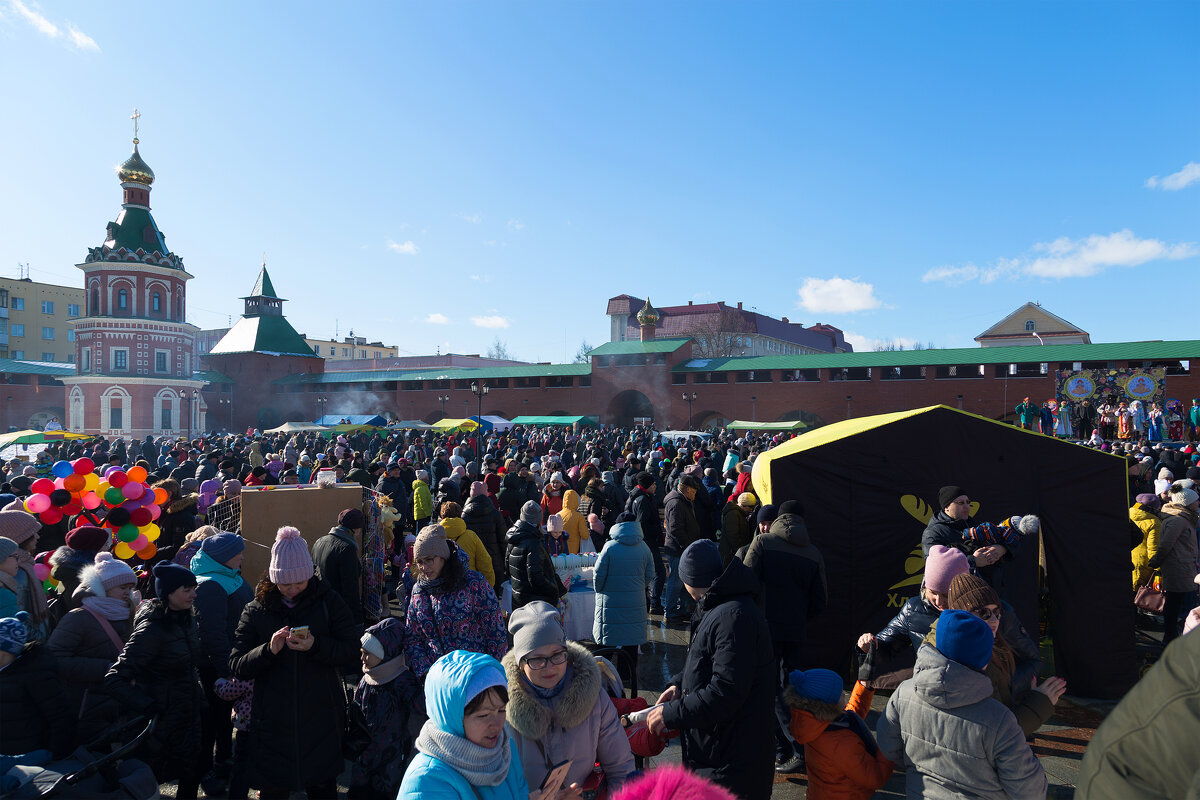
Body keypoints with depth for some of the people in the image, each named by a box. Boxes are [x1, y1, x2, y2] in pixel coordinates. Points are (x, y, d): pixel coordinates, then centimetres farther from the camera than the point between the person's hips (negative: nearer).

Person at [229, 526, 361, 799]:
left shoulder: (328, 601, -1)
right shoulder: (256, 610, 1)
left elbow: (351, 651, -7)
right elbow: (237, 666, -4)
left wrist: (316, 646, -23)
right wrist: (269, 650, -21)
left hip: (321, 718, 0)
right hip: (273, 722, 1)